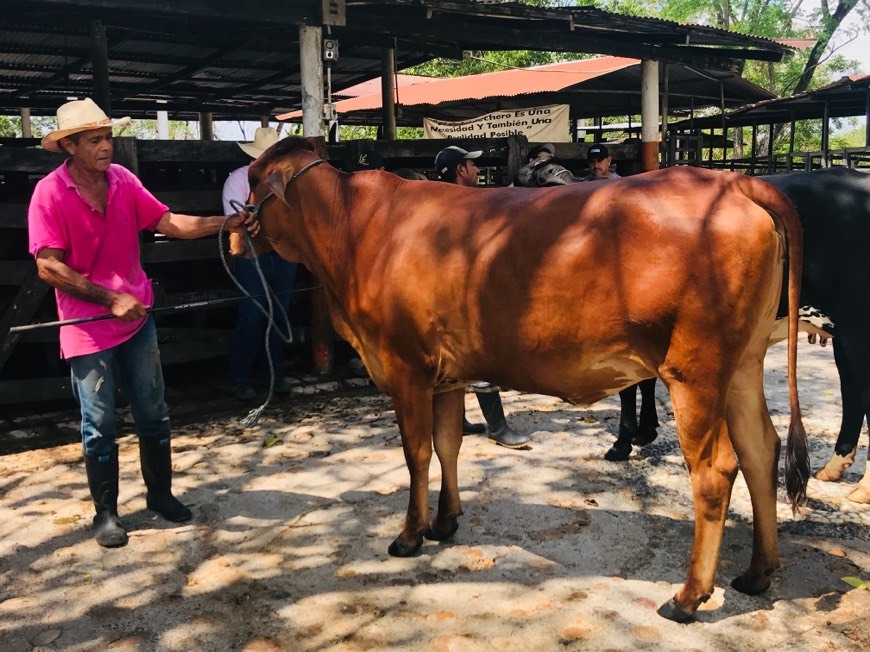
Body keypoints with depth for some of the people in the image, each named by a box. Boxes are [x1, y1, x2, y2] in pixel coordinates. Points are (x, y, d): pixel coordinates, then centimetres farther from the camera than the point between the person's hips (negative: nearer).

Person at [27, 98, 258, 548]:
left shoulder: (123, 179, 0)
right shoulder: (49, 193, -13)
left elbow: (168, 222, 1)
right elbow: (48, 267, -16)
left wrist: (227, 223, -10)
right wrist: (110, 299, -20)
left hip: (137, 318, 5)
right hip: (88, 328, -4)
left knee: (153, 413, 12)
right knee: (99, 425, 5)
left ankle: (160, 493, 30)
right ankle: (105, 512, 22)